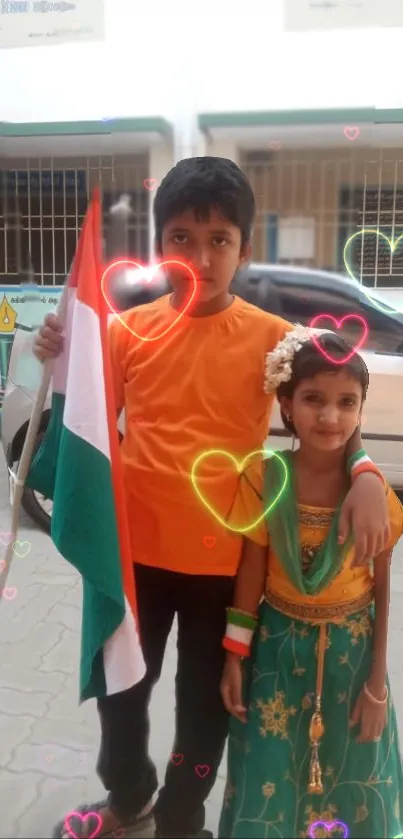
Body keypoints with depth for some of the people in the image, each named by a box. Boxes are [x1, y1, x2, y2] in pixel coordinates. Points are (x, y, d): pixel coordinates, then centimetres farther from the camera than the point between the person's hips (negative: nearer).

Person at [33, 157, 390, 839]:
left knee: (206, 701, 18)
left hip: (226, 556, -2)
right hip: (137, 548, 2)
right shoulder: (127, 330, -3)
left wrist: (366, 477, -26)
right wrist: (63, 364, -13)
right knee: (120, 685, 21)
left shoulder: (272, 337, -9)